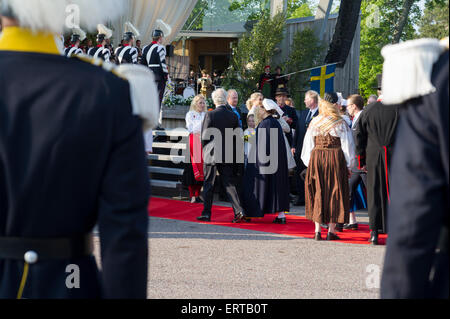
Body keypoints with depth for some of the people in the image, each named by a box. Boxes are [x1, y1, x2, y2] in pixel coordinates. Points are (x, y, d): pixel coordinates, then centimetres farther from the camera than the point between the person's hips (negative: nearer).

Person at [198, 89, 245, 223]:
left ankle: (206, 213, 10)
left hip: (212, 154, -3)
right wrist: (234, 152, 14)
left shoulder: (210, 115, -11)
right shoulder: (233, 116, 1)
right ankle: (239, 211, -6)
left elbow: (204, 136, -10)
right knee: (229, 183, 7)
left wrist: (205, 150, 5)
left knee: (209, 184, 6)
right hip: (228, 156, 3)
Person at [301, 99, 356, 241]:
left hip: (316, 160, 2)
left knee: (317, 193, 9)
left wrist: (309, 164, 16)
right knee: (334, 194, 5)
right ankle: (331, 231, 2)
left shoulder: (314, 124, 5)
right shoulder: (341, 124, -1)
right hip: (336, 160, -2)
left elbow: (308, 145, 8)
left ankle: (318, 231, 4)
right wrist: (348, 166, 4)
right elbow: (347, 145, -2)